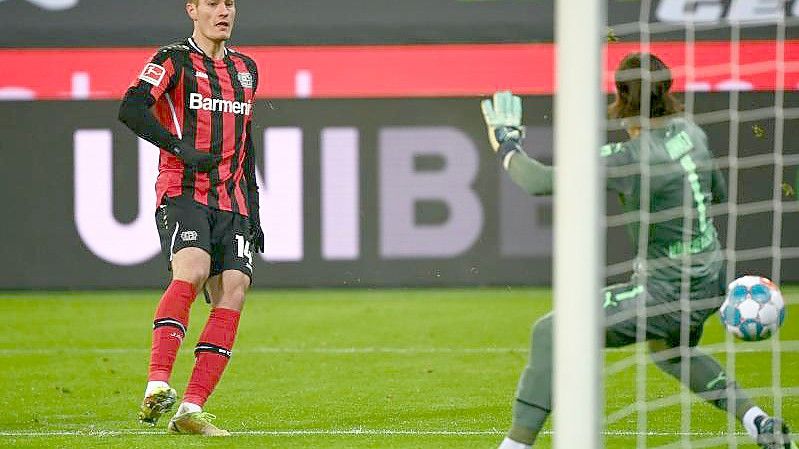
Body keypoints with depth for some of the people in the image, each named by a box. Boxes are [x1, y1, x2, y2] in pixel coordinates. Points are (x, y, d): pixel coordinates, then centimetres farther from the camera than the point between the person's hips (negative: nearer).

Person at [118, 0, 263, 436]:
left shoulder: (245, 68, 20)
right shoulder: (174, 60, 0)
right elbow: (131, 110, -14)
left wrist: (253, 213, 21)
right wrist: (181, 148, -22)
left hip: (232, 201, 6)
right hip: (182, 193, -6)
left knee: (233, 291, -10)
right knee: (192, 269, -30)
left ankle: (191, 410, -10)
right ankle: (156, 386, -35)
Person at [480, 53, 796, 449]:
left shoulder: (632, 159, -23)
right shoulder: (689, 131, 0)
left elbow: (542, 181, -23)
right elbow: (718, 193, 18)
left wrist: (506, 147, -5)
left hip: (669, 293, -9)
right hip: (710, 279, 9)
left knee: (551, 333, -4)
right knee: (669, 351, 39)